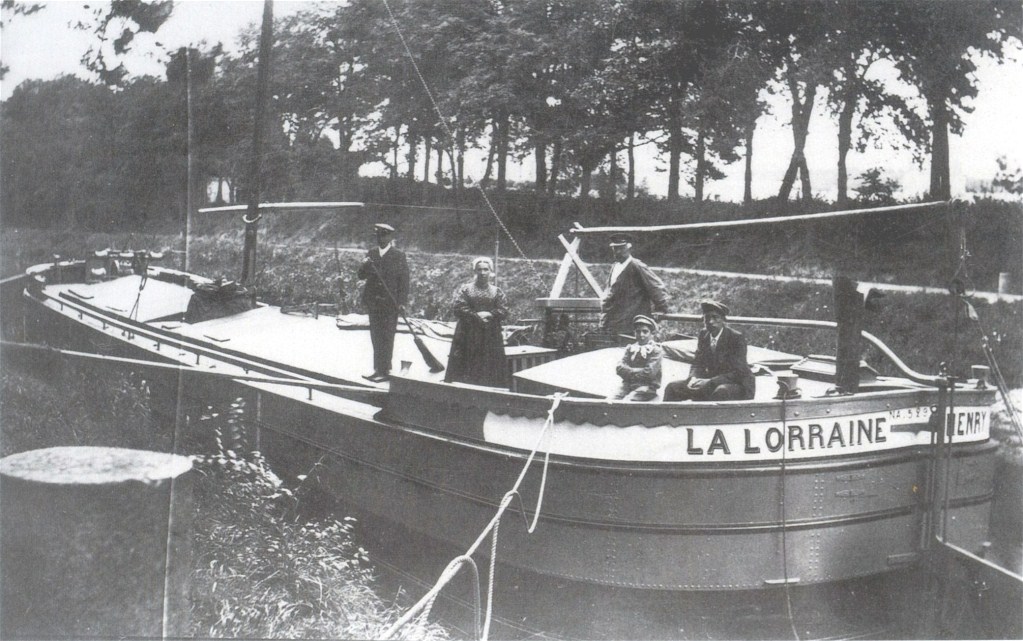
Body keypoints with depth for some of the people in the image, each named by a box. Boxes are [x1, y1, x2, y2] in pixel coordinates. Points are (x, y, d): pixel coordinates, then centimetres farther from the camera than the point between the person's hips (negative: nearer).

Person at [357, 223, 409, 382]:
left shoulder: (398, 256, -6)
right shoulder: (372, 253, 8)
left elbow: (404, 281, -6)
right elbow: (362, 276, 7)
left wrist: (400, 302, -12)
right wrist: (365, 266, -14)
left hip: (390, 303, -5)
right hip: (373, 303, 5)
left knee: (387, 337, -3)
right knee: (375, 337, 11)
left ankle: (385, 370, 2)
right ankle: (378, 369, 20)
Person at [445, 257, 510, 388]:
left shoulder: (497, 291, 10)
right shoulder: (465, 288, 4)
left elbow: (503, 311, 0)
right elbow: (458, 308, -8)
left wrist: (488, 315, -14)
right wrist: (476, 316, -13)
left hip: (491, 337, 2)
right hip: (468, 336, -2)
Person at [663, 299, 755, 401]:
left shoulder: (737, 338, -15)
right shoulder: (704, 334, 3)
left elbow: (738, 373, -21)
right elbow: (698, 363, 7)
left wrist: (709, 382, -30)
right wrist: (693, 378, -18)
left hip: (738, 384, -6)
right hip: (711, 384, 6)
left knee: (720, 392, -40)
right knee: (672, 387, -8)